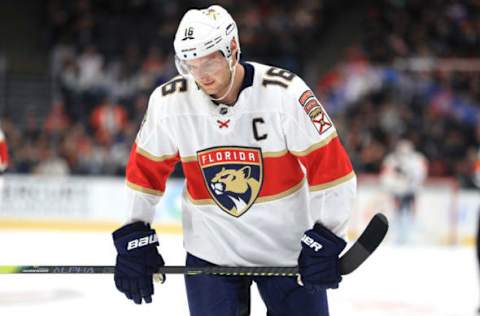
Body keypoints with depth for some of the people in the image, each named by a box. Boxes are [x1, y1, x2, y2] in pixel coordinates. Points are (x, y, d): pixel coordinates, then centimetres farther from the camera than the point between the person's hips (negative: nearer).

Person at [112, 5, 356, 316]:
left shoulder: (285, 92, -18)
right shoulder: (169, 101, -9)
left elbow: (331, 169, -15)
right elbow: (145, 170, 4)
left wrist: (324, 241, -19)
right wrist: (134, 237, -1)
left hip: (288, 247, -1)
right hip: (210, 251, 2)